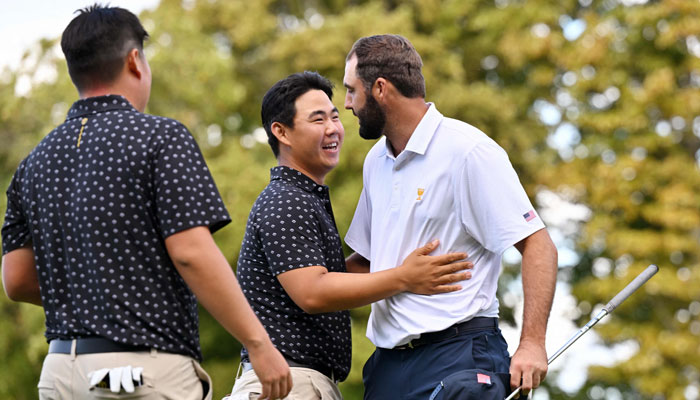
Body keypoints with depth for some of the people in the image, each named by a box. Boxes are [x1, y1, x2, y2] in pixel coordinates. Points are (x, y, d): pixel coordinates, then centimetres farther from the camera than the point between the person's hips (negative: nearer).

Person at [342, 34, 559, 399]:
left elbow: (537, 246, -13)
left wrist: (532, 343, -21)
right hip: (388, 362, 7)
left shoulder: (467, 151, -9)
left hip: (458, 352, -7)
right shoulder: (376, 161, 16)